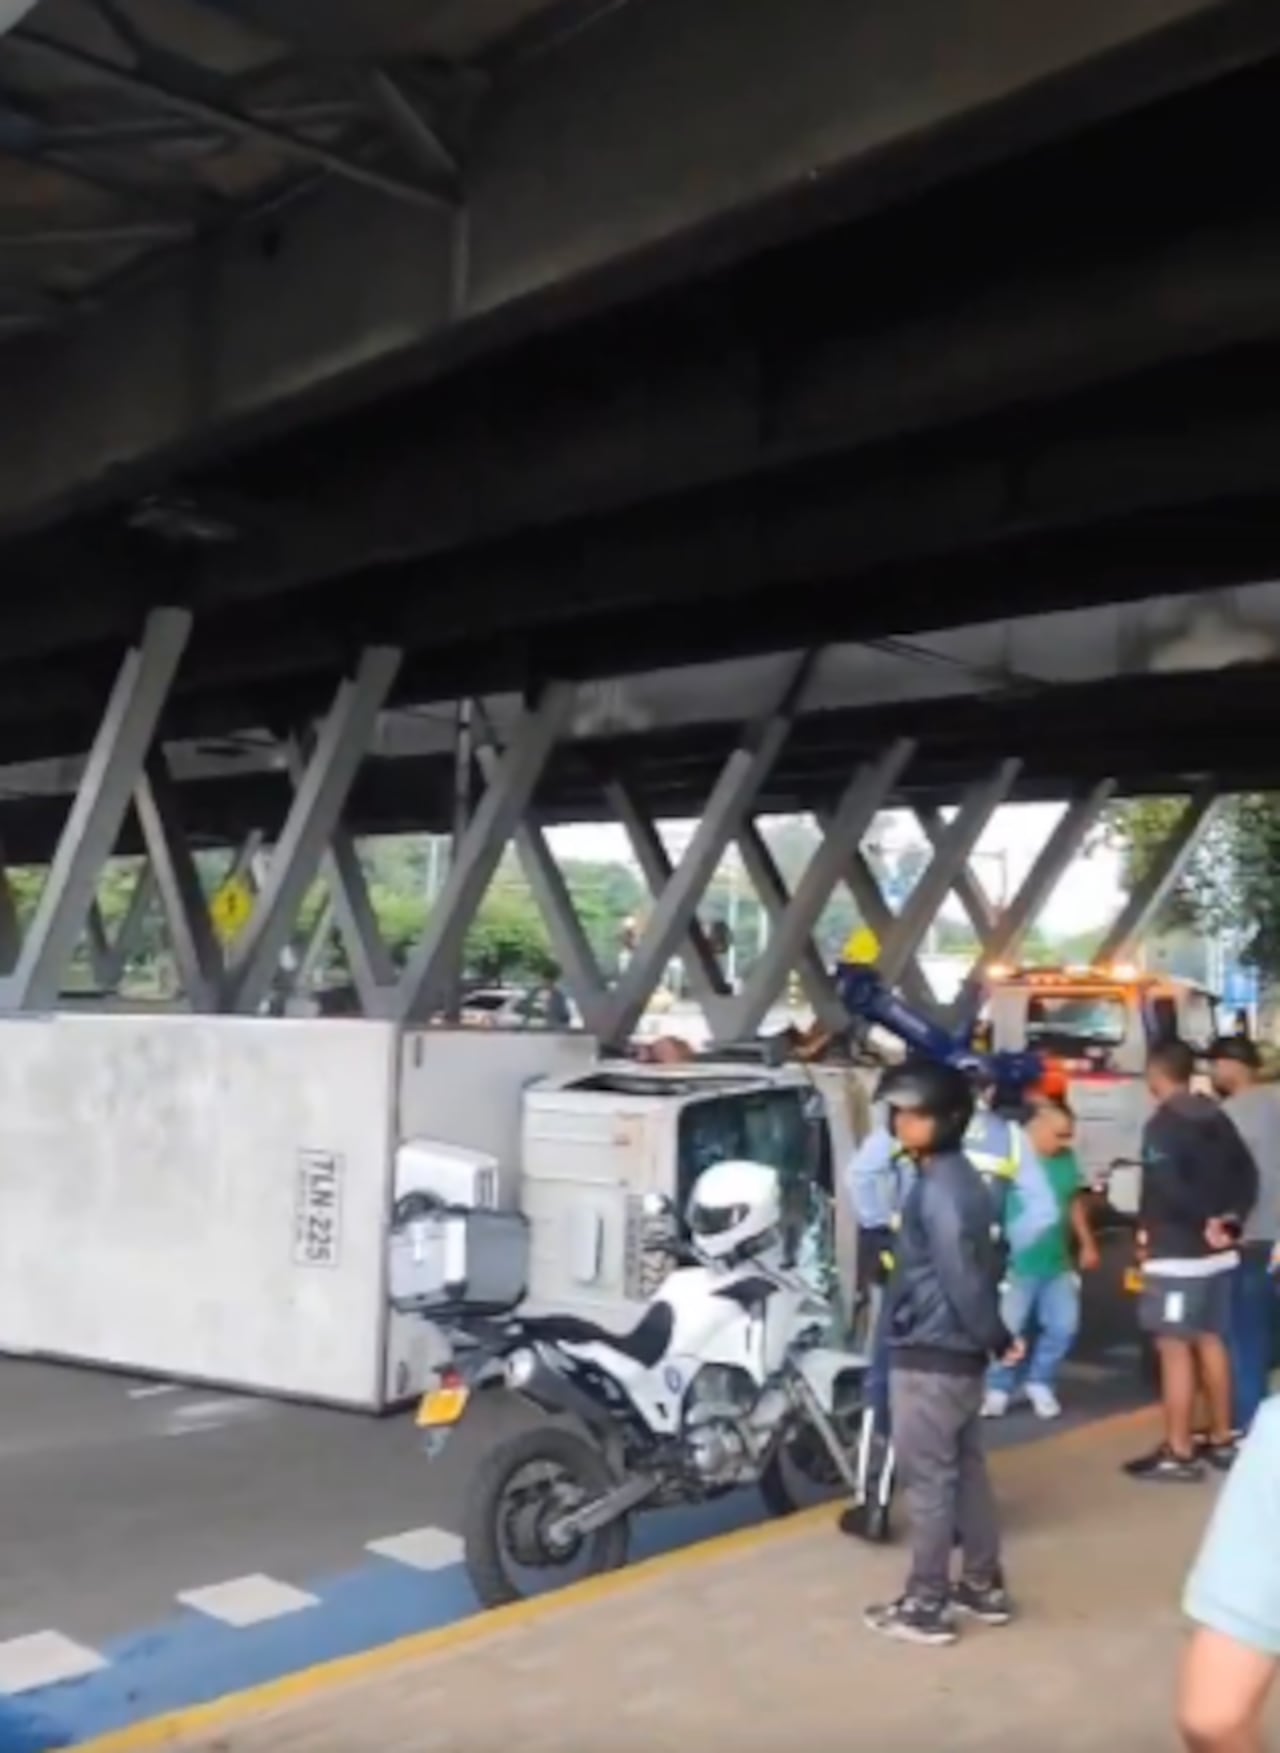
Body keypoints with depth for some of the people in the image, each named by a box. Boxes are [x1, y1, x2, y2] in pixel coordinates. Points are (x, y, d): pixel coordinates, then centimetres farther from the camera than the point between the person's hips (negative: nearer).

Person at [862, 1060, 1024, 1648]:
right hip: (960, 1353, 10)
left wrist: (996, 1337, -12)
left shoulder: (937, 1187, -20)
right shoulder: (963, 1179, 10)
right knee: (966, 1470, 17)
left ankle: (926, 1605, 9)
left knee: (926, 1479, 0)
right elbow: (978, 1268, 14)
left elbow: (961, 1277, -23)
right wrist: (993, 1338, 12)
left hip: (928, 1357, -10)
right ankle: (984, 1586, 28)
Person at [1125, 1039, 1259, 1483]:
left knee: (1175, 1349, -4)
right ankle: (1222, 1441, 25)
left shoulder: (1162, 1123, -15)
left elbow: (1167, 1188, -24)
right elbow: (1248, 1174, 8)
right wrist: (1229, 1220, -1)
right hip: (1217, 1252, 8)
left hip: (1176, 1254, -8)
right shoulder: (1218, 1119, 9)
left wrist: (1204, 1222, -12)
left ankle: (1178, 1453, -1)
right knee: (1211, 1342, 16)